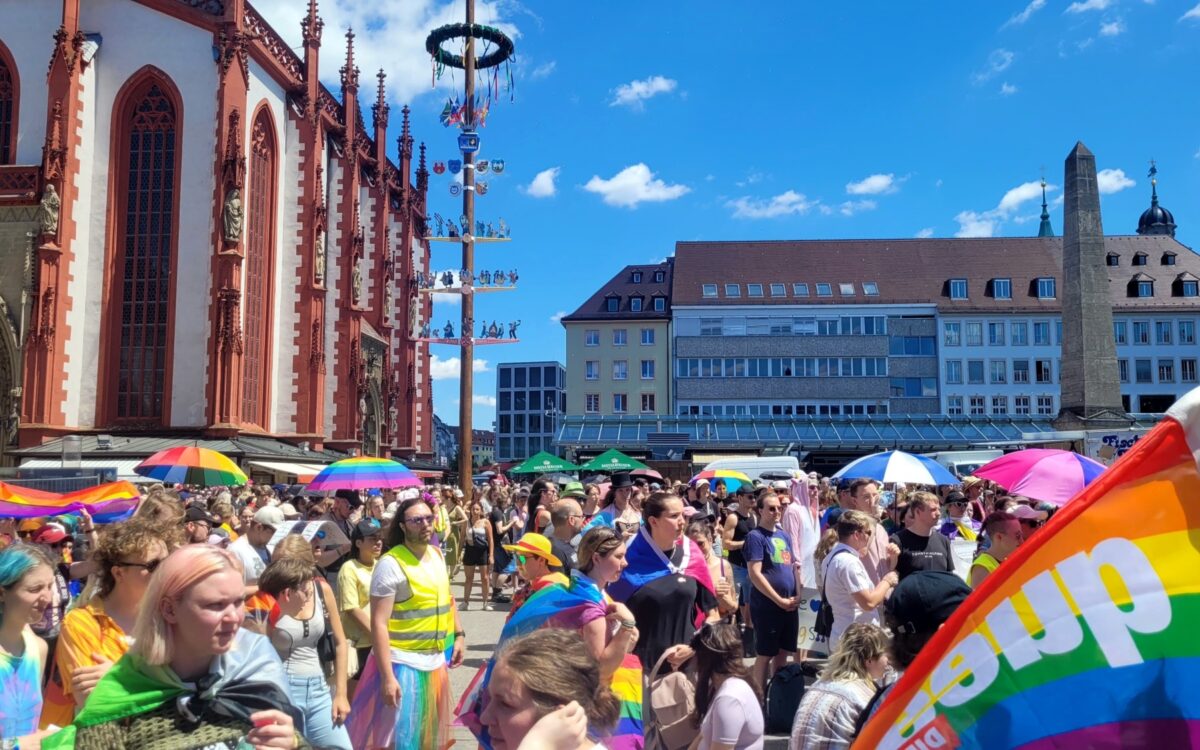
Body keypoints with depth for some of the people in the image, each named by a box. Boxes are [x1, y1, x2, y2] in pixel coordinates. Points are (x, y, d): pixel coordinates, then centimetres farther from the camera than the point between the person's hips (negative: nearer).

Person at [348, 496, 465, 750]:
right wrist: (387, 677, -23)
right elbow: (379, 624, -20)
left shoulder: (437, 554, 5)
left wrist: (459, 634, 13)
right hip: (403, 663, -7)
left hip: (435, 661, 7)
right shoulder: (391, 563, -18)